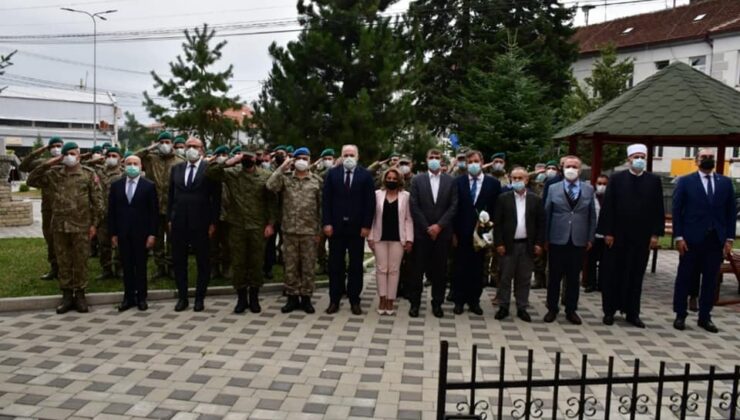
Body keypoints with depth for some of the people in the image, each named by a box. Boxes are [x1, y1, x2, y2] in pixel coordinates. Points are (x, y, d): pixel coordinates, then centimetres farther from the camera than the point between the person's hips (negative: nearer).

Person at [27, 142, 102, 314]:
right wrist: (46, 164, -6)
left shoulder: (89, 174, 0)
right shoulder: (53, 174, 6)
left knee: (80, 261, 5)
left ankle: (80, 295, 17)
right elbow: (32, 181, 2)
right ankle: (67, 296, 18)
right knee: (63, 262, 8)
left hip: (81, 226, -2)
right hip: (59, 226, 2)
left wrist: (94, 223, -4)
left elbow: (97, 200, 0)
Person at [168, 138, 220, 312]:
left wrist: (213, 222, -8)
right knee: (179, 261, 9)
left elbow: (215, 198, -5)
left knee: (203, 262, 6)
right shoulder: (176, 169, 9)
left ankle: (200, 298, 18)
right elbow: (171, 196, 12)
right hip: (179, 222, 4)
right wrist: (169, 219, 7)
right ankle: (182, 297, 21)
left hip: (200, 223, -4)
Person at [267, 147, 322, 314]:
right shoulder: (285, 178, 5)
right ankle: (292, 297, 17)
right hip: (289, 230, 1)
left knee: (308, 266, 5)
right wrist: (282, 168, -11)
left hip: (309, 231, -1)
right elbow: (270, 186, -15)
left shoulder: (317, 180, 3)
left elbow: (321, 207, 4)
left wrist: (320, 230, 1)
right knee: (290, 265, 7)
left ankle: (306, 298, 15)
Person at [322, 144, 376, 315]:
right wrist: (326, 223, -7)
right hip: (336, 226, 1)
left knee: (356, 265, 7)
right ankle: (334, 300, 15)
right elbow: (326, 200, 1)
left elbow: (370, 202, -2)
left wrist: (366, 225, -8)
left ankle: (355, 301, 15)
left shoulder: (366, 175, 1)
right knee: (335, 265, 7)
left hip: (357, 227, -1)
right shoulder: (332, 173, 4)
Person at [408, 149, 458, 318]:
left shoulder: (451, 181, 6)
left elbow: (453, 206, 0)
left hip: (442, 232, 1)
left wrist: (439, 225, -10)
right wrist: (427, 228, -9)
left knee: (440, 270, 6)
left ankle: (437, 303, 16)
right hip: (421, 232, -1)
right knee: (418, 269, 2)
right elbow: (414, 207, -2)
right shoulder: (417, 180, 3)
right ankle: (414, 303, 10)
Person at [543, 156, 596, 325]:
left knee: (574, 277, 7)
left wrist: (590, 238, 4)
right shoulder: (553, 189, 3)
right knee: (555, 276, 6)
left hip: (579, 241, 1)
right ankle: (552, 308, 18)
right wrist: (545, 238, 0)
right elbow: (546, 214, 3)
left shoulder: (589, 190, 6)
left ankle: (571, 310, 19)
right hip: (557, 240, -1)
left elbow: (592, 216, 8)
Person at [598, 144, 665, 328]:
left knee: (636, 275, 8)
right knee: (612, 273, 4)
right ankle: (609, 311, 14)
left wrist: (655, 234, -2)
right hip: (617, 236, -1)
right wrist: (607, 232, -8)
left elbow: (658, 210, 5)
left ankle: (632, 312, 17)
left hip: (642, 237, 2)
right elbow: (607, 207, -3)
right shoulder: (617, 179, 0)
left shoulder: (654, 181, 5)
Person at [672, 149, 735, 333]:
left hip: (716, 240, 3)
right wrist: (678, 237, -9)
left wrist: (729, 238, 1)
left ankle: (705, 317, 17)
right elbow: (677, 211, -2)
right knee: (684, 278, 4)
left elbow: (731, 212, 8)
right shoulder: (685, 181, 1)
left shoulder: (725, 182, 9)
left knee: (710, 279, 7)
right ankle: (680, 315, 14)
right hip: (692, 238, -3)